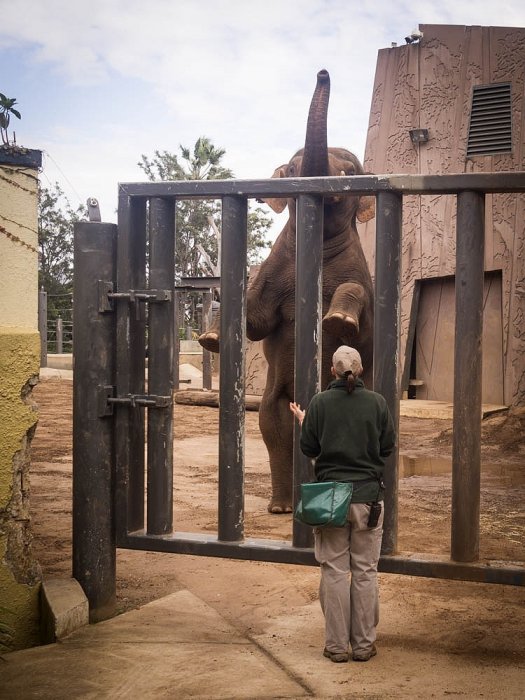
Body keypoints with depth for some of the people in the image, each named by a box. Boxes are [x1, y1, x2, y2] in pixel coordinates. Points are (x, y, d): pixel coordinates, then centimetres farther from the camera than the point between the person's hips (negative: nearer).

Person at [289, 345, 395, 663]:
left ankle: (337, 645, 11)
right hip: (368, 496, 0)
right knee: (366, 572, 8)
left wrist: (301, 421, 16)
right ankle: (364, 644, 14)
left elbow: (309, 449, 0)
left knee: (334, 571, 6)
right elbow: (388, 447, 2)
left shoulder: (320, 403, -5)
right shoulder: (377, 402, -4)